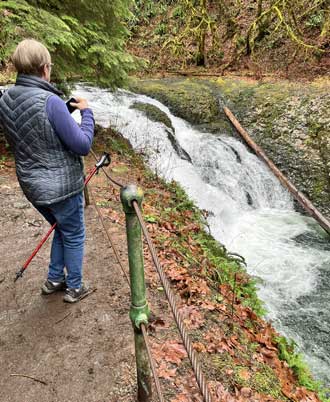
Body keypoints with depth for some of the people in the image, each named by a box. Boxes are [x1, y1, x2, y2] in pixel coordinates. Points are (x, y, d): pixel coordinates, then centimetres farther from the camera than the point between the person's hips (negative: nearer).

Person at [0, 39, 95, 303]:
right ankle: (75, 288, 32)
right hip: (62, 186, -7)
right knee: (74, 236, 15)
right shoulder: (50, 102, -23)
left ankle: (54, 280, 39)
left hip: (32, 186, 7)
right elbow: (83, 146, -20)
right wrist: (86, 112, -5)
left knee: (62, 229, 28)